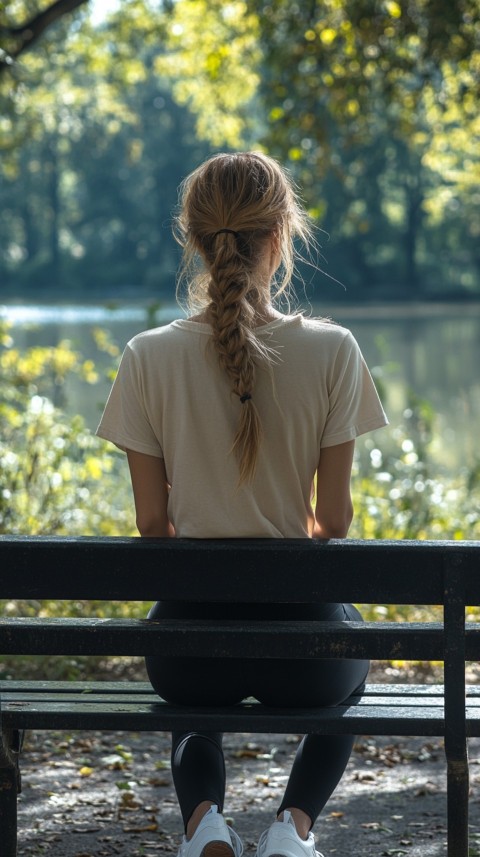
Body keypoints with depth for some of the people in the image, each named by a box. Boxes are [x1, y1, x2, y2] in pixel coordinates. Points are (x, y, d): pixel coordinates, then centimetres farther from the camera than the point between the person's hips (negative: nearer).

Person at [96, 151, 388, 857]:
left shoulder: (149, 358, -9)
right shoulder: (331, 353, -12)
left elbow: (153, 521, -2)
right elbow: (334, 518, -5)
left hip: (189, 626, 1)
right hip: (300, 619, -1)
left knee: (195, 697, 39)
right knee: (345, 672, 37)